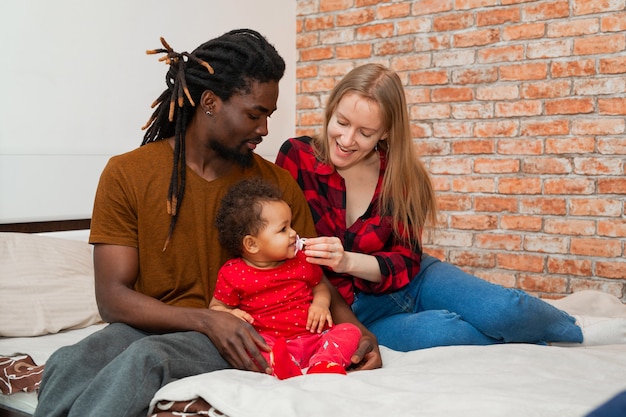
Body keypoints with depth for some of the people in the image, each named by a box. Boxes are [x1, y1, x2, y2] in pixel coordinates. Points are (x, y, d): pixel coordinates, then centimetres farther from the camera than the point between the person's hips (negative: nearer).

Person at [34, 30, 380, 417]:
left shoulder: (277, 184, 4)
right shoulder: (126, 175, -2)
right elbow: (112, 297, -7)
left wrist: (354, 327, -8)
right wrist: (208, 320, -21)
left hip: (237, 340, 1)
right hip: (152, 327, 0)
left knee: (147, 356, -33)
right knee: (68, 363, -34)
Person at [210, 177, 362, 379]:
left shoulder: (301, 261, 10)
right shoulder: (233, 274, 1)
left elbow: (319, 286, 26)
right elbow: (216, 307, 10)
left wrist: (321, 303, 2)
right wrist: (229, 315, -14)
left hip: (313, 338, 4)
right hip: (270, 343, -3)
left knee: (350, 331, -17)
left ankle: (322, 365, -41)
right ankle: (281, 366, -55)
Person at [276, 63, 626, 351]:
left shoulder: (401, 174, -7)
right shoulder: (296, 157, -12)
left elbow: (406, 260, -7)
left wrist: (348, 261, -27)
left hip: (412, 278, 2)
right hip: (354, 307, -2)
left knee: (502, 310, -24)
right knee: (437, 331, -33)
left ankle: (577, 332, 9)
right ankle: (548, 350, -7)